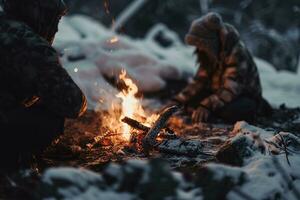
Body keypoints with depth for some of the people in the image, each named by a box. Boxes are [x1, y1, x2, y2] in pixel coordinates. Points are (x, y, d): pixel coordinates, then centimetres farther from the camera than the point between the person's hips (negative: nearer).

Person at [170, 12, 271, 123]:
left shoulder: (237, 52, -25)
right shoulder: (211, 53, 0)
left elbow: (231, 87, -33)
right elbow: (199, 81, 4)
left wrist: (207, 106, -45)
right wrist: (178, 101, -9)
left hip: (246, 97, -7)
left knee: (229, 111, -38)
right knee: (191, 100, -13)